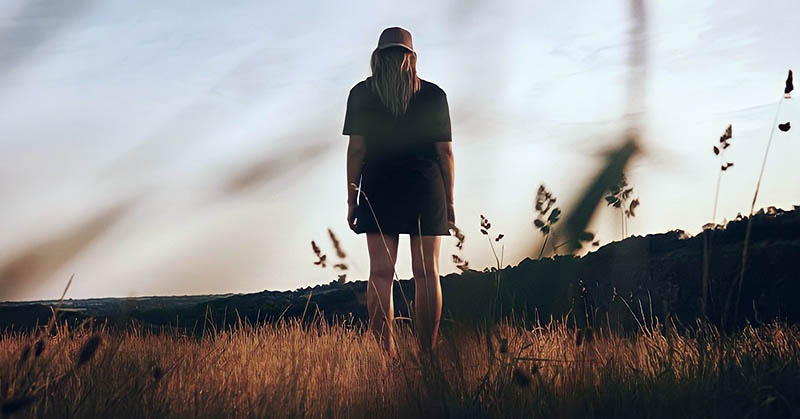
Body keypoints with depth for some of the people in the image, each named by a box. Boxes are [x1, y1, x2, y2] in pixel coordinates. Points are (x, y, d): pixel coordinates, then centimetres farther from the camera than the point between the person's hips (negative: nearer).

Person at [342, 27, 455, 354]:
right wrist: (449, 201, 10)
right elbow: (444, 151, 4)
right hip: (426, 188, 0)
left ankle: (385, 354, -4)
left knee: (381, 274, 0)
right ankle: (427, 355, 2)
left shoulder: (361, 93, 4)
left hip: (379, 189, 0)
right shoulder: (433, 94, 6)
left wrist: (351, 201, 4)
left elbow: (356, 149, -1)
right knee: (427, 273, 3)